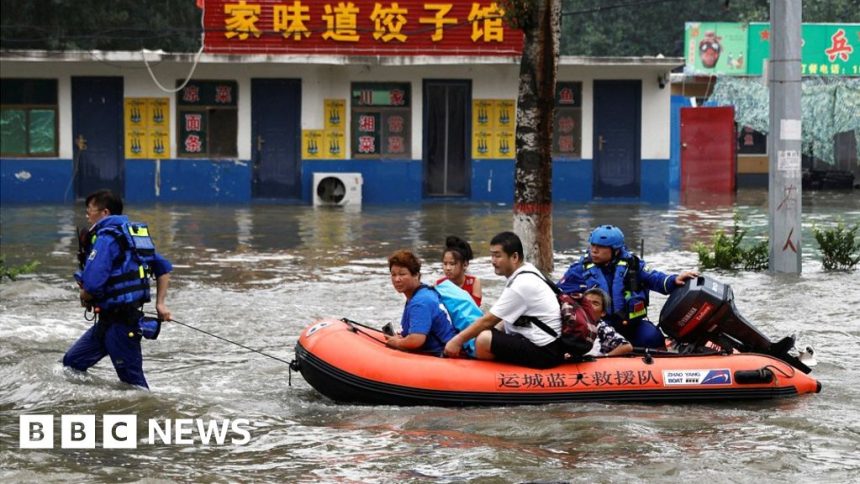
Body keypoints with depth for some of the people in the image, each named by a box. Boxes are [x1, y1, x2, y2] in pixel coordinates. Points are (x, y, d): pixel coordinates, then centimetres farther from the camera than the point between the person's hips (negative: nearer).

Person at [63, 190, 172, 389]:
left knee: (132, 381, -3)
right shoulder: (133, 235, 14)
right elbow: (164, 268, 20)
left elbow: (92, 284, -25)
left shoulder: (106, 238, -15)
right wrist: (160, 303, 16)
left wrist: (85, 298, -2)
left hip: (119, 322, -10)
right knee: (72, 362, 14)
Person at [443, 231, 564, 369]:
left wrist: (458, 340, -4)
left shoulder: (521, 285, -18)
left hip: (543, 352, -11)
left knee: (484, 340, -22)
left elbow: (488, 321, -13)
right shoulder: (527, 271, 11)